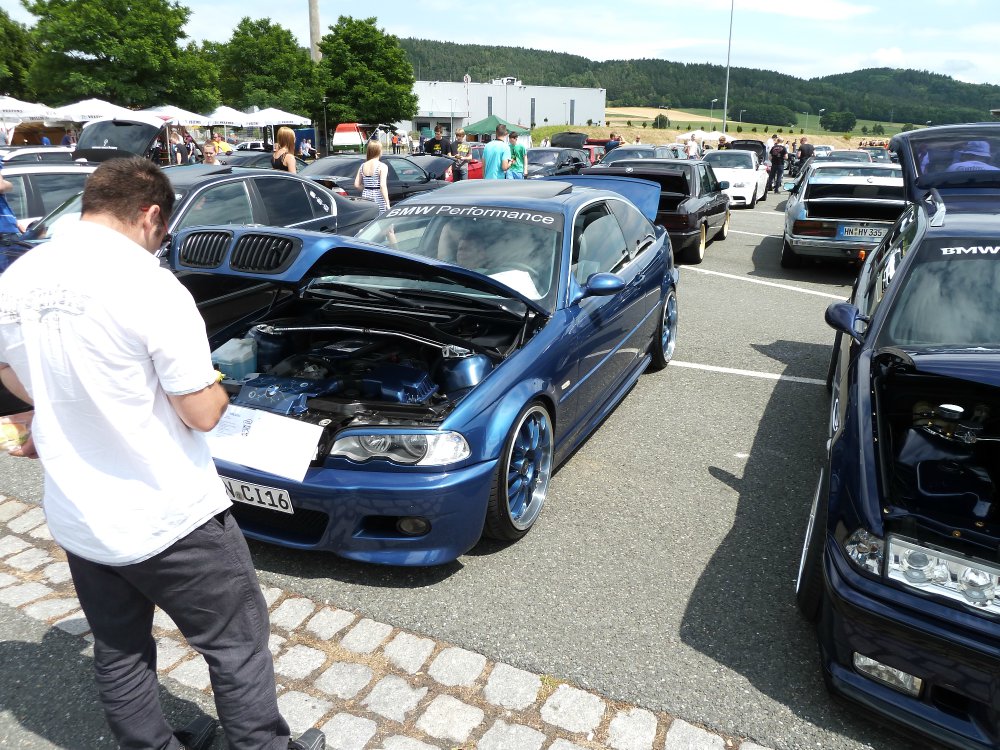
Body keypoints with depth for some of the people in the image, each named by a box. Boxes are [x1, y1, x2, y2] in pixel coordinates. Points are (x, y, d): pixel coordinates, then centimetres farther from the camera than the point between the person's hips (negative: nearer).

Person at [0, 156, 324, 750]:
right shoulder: (149, 285, -22)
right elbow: (202, 414, -18)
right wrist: (219, 390, 4)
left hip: (76, 518, 7)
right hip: (169, 520, -7)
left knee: (118, 654, 23)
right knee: (237, 642, 12)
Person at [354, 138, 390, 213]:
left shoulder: (362, 166, 7)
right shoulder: (382, 167, -9)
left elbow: (356, 185, 6)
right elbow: (383, 186, -16)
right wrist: (387, 203, -15)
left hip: (366, 196, 6)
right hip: (378, 198, -5)